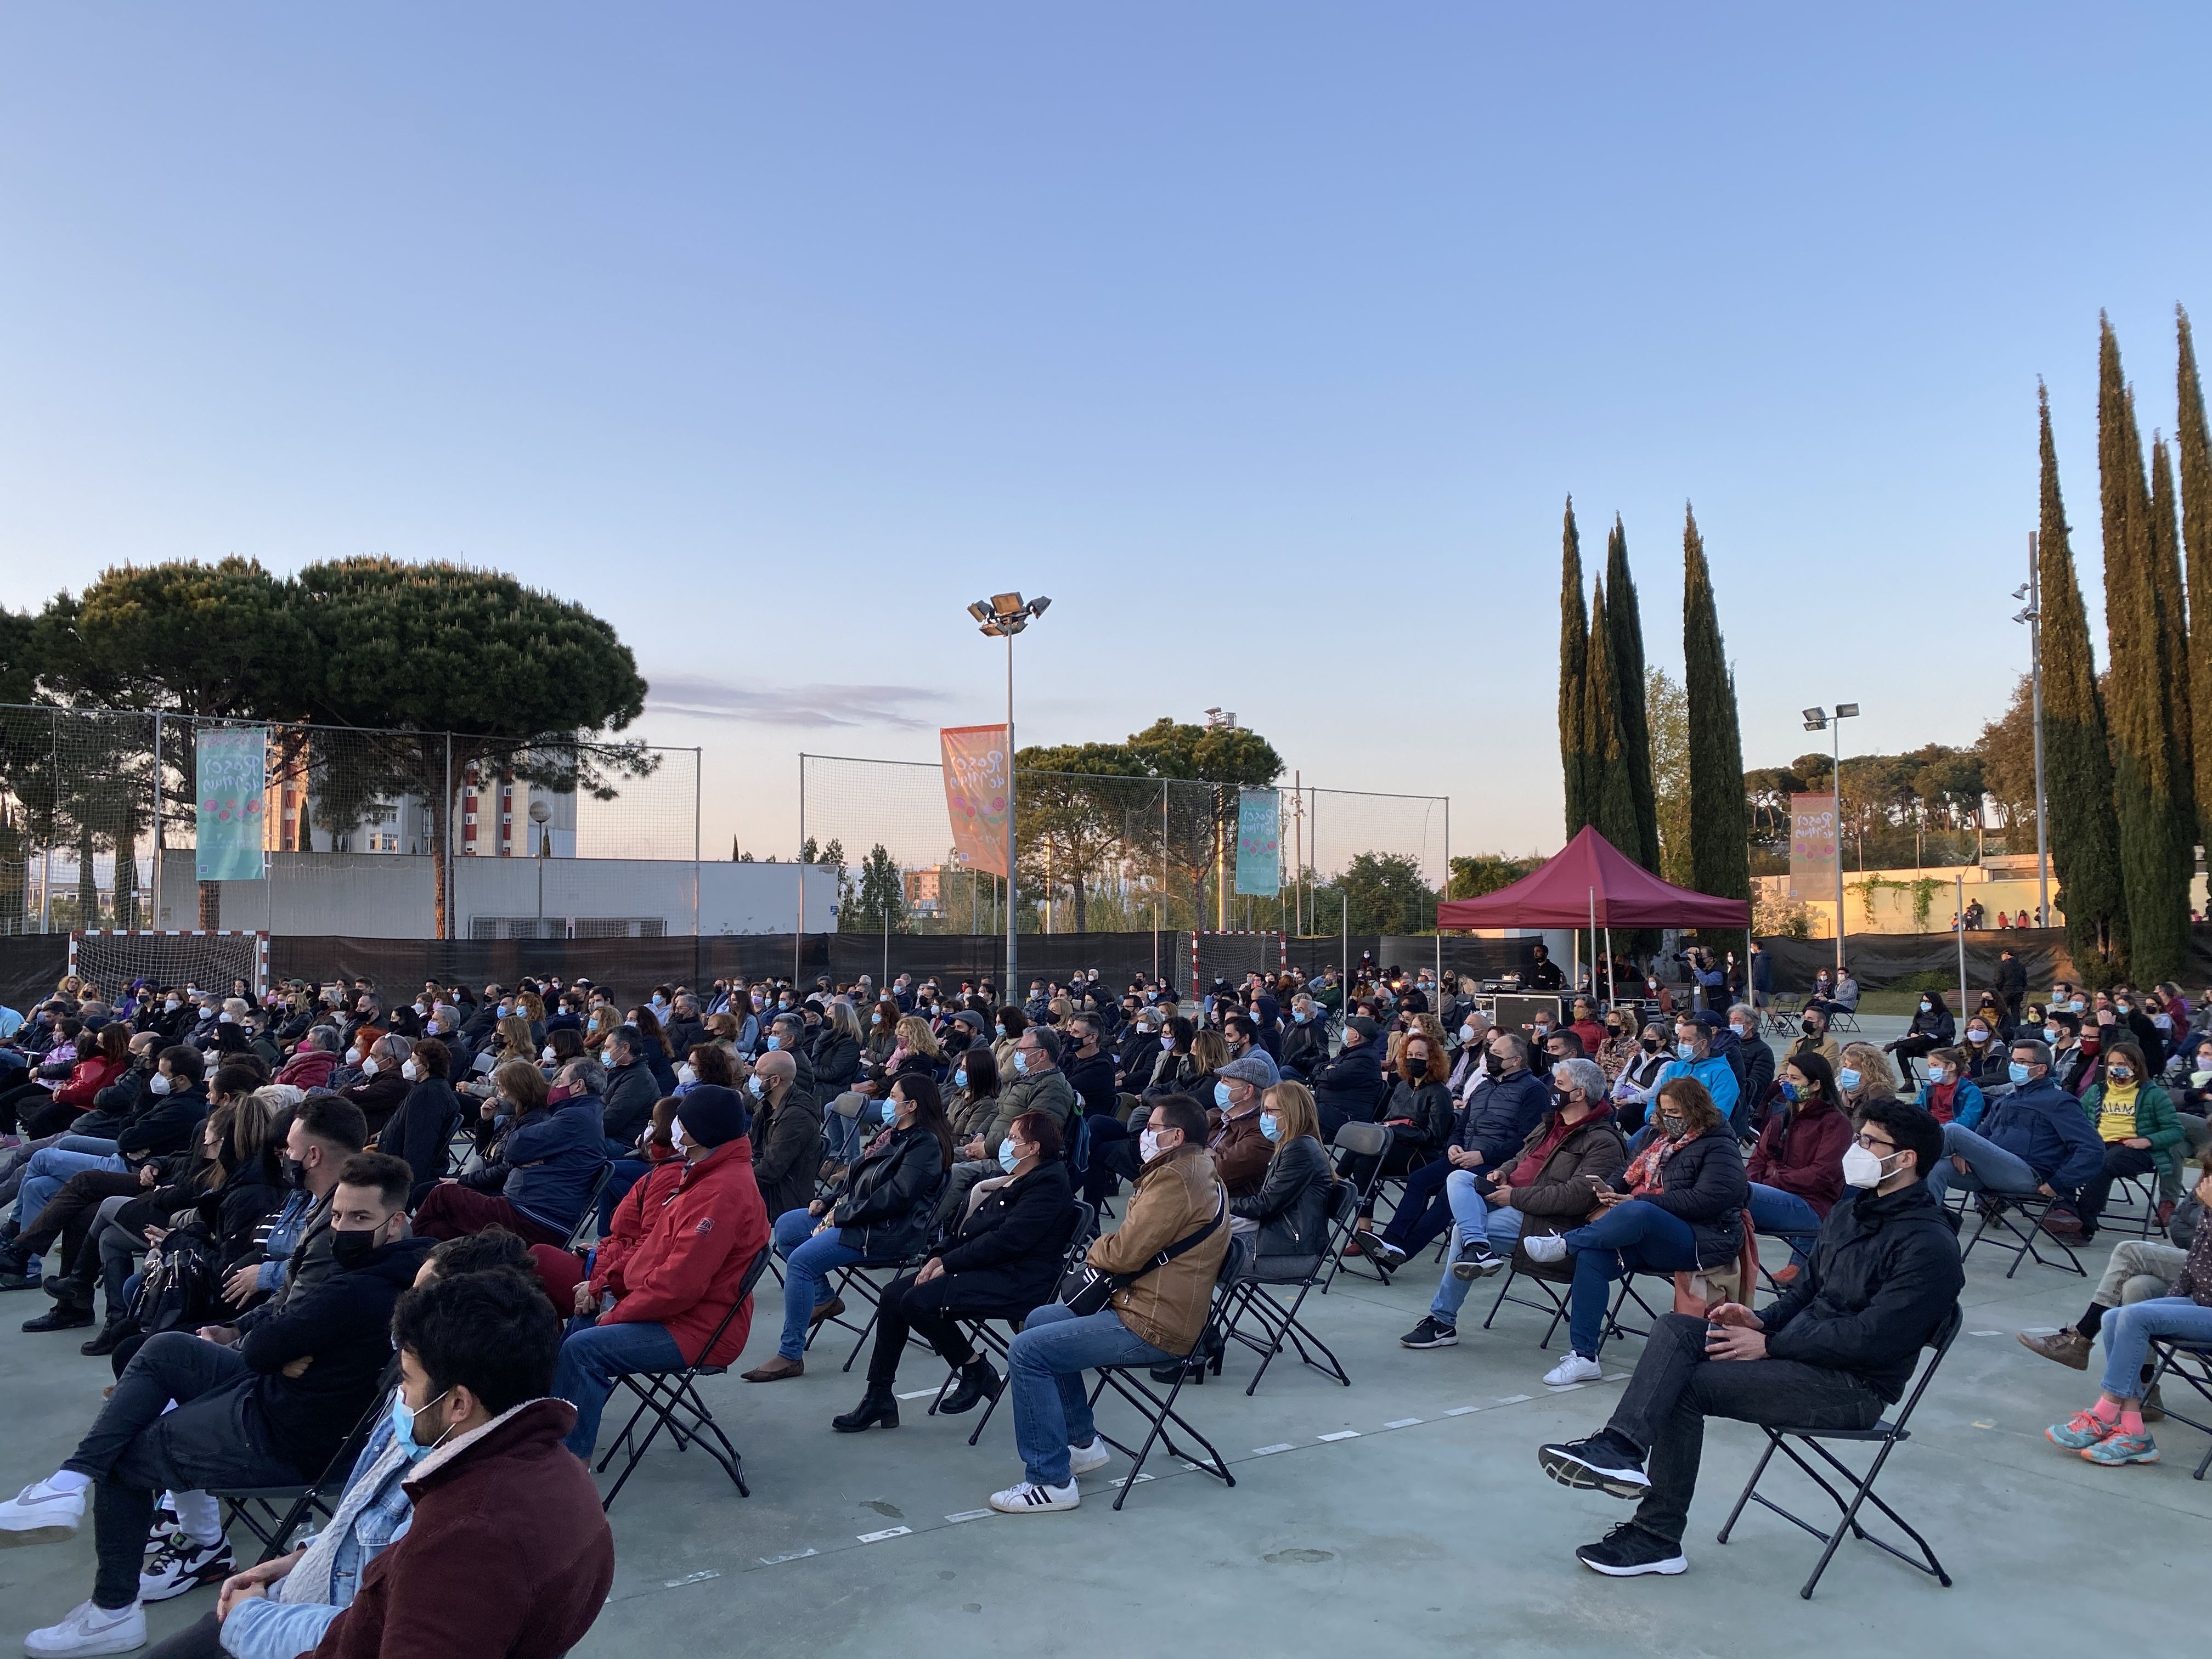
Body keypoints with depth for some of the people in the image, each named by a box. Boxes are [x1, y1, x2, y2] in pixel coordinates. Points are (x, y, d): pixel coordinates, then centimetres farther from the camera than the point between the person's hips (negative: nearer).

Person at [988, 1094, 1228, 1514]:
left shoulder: (1174, 1179, -20)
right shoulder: (1199, 1172, 15)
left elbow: (1125, 1253, -22)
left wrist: (1095, 1250, 0)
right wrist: (1106, 1250, -2)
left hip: (1153, 1328, -12)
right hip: (1166, 1310, 12)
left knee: (1027, 1352, -15)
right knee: (1040, 1320, 21)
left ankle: (1051, 1480, -9)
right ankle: (1082, 1441, 26)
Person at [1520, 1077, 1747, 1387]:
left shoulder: (1719, 1147, -1)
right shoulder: (1663, 1139, 22)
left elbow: (1706, 1199, -16)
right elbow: (1630, 1178, 23)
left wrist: (1638, 1200, -17)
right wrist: (1612, 1192, -2)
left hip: (1699, 1240, -7)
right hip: (1647, 1236, 7)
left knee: (1636, 1212, -39)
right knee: (1592, 1256, -23)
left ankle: (1564, 1244, -22)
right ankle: (1584, 1357, -21)